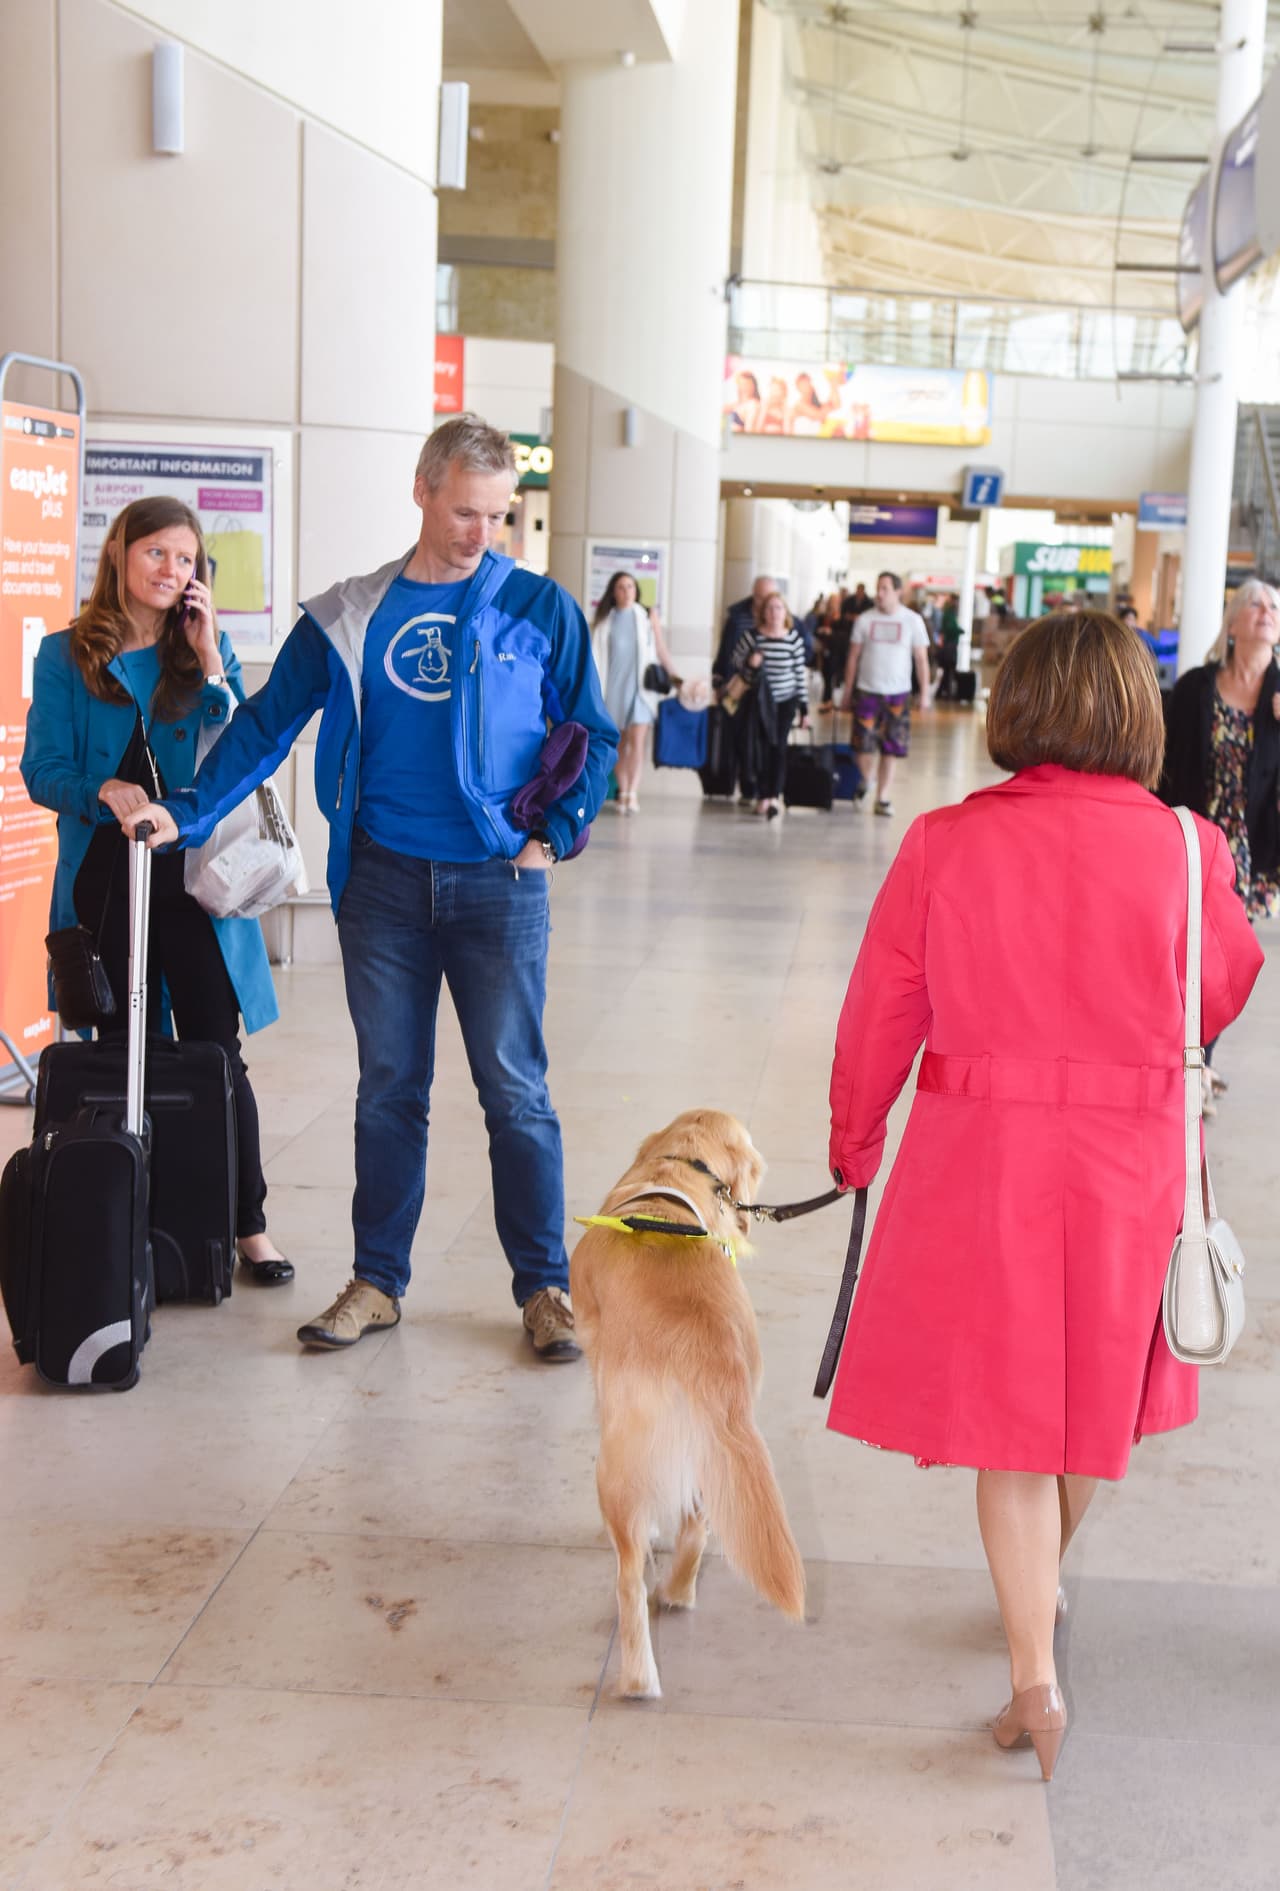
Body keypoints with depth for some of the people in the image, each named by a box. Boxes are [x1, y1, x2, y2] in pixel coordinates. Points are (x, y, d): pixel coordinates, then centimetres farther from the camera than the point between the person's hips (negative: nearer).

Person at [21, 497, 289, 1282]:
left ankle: (250, 1224, 10)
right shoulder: (66, 656, 3)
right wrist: (105, 791, -20)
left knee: (217, 1052, 2)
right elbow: (43, 771, -1)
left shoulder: (208, 651, 7)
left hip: (195, 873, 0)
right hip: (105, 880, 0)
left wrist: (208, 658, -8)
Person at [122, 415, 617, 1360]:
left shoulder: (539, 608, 1)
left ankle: (545, 1286, 13)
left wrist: (553, 835, -4)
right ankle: (377, 1281, 20)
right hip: (383, 883, 2)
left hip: (499, 884, -2)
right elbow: (268, 725, 7)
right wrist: (187, 812, -3)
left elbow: (593, 737, 7)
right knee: (389, 1088, 10)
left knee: (515, 1088, 2)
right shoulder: (349, 617, 5)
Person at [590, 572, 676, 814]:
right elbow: (597, 655, 11)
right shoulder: (605, 619, 10)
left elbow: (660, 648, 9)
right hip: (614, 685, 2)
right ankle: (622, 792, 12)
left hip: (640, 684, -2)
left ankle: (633, 794, -20)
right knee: (619, 742, 6)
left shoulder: (647, 615, 6)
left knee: (636, 740, -12)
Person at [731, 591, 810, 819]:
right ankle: (765, 796, 11)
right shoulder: (752, 636, -6)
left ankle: (774, 796, -14)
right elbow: (736, 663, 5)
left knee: (779, 747, -9)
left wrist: (804, 708, 1)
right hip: (760, 701, 1)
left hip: (786, 700, -1)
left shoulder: (793, 638, -6)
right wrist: (749, 663, -19)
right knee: (762, 747, 1)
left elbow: (800, 673, -1)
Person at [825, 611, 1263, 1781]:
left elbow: (881, 1011, -3)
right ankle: (1044, 1588, 46)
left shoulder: (946, 843, -11)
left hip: (979, 1158, -1)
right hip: (1131, 1166, 2)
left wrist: (854, 1143, 13)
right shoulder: (1183, 852, -10)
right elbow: (1226, 998, 6)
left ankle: (1036, 1674, 7)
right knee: (1091, 1388, 23)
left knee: (1008, 1417, 10)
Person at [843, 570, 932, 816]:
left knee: (891, 748, 2)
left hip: (898, 693, 0)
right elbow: (854, 656, 7)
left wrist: (925, 693, -3)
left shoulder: (912, 621, 0)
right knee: (864, 743, -5)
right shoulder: (865, 619, 2)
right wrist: (847, 690, 5)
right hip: (867, 691, 0)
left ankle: (882, 797, 11)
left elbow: (921, 659, 3)